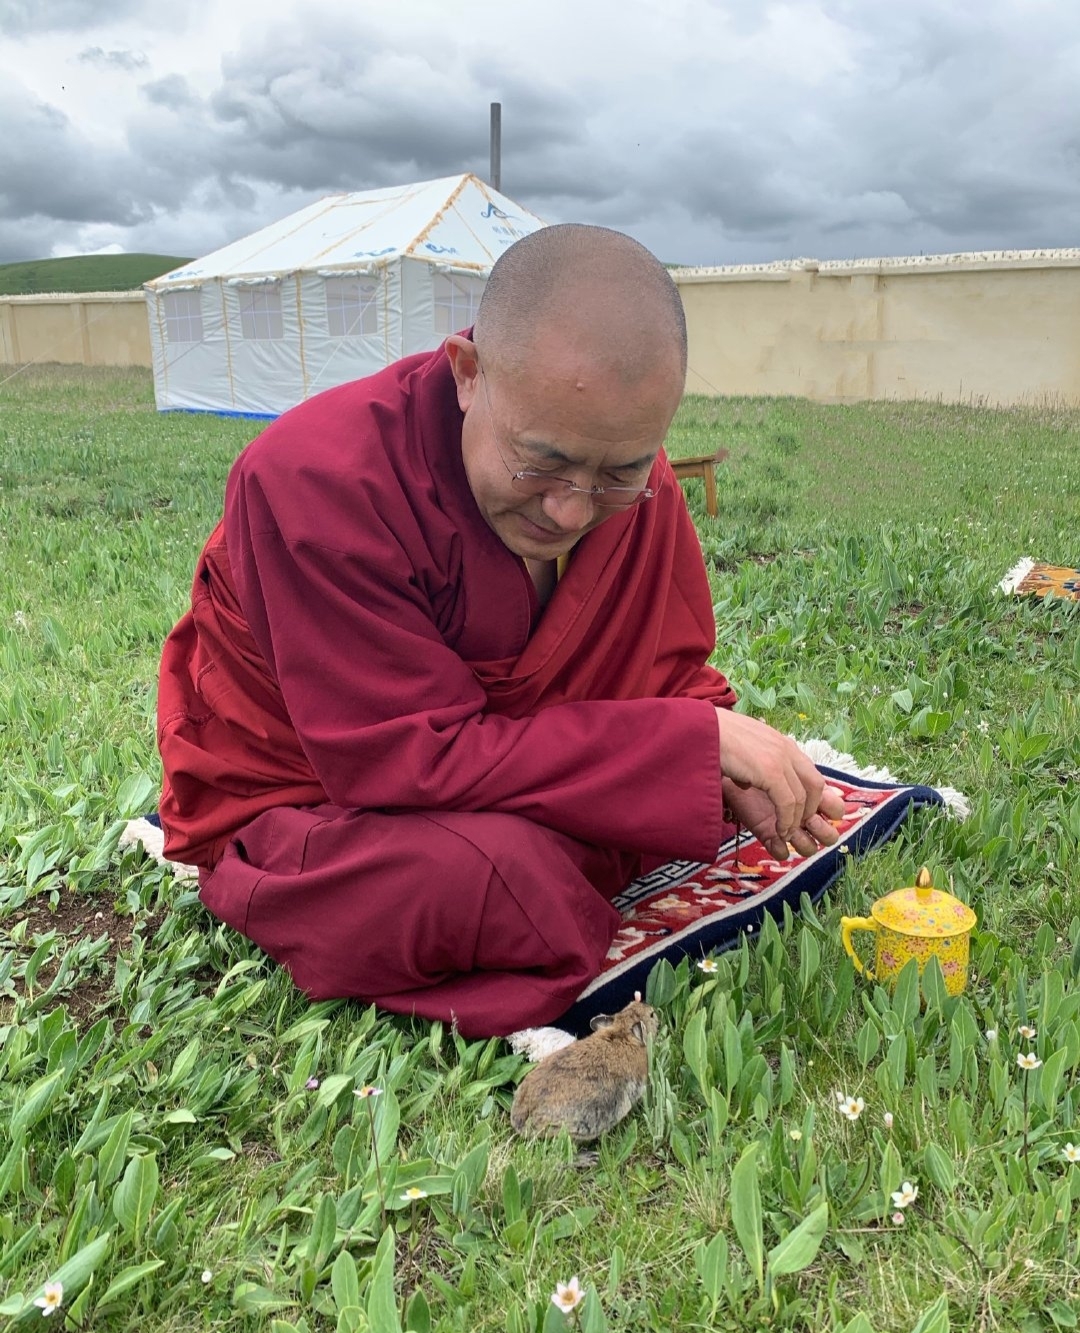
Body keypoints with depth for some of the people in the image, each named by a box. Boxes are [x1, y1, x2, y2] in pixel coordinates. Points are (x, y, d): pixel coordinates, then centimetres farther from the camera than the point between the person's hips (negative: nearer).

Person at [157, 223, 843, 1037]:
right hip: (291, 809, -5)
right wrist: (695, 746, -32)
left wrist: (726, 771, -25)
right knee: (508, 875, -36)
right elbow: (415, 760, -32)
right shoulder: (317, 480, -30)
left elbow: (672, 677, -1)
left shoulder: (632, 480, -10)